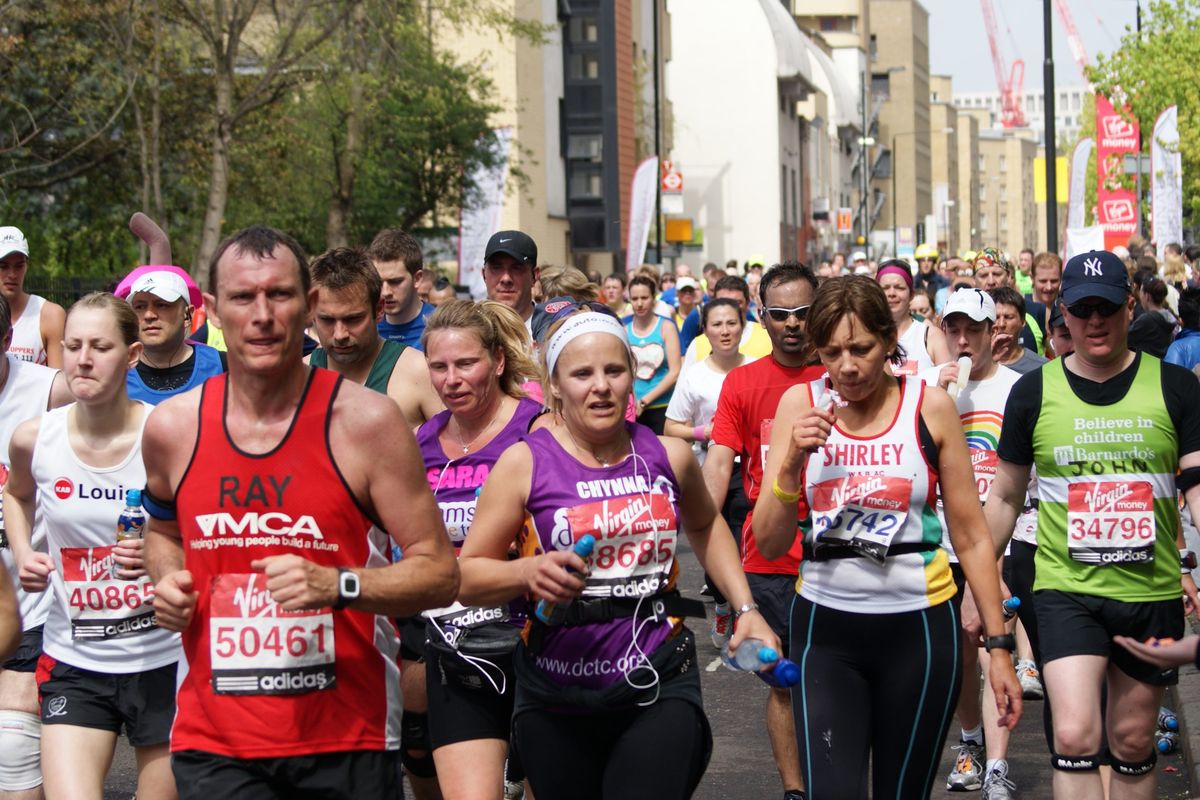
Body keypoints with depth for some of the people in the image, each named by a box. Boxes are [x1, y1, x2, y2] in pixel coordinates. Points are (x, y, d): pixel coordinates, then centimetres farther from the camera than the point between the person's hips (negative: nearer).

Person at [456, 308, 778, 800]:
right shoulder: (524, 463, -6)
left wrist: (745, 609, 19)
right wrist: (527, 572, -22)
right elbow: (467, 578, -4)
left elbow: (705, 524, 26)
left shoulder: (668, 456, 4)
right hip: (556, 699, 0)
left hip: (660, 689, 1)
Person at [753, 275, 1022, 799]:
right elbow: (769, 544, -1)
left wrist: (998, 645, -1)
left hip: (917, 627, 0)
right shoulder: (801, 405, 0)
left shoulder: (930, 408, -3)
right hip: (825, 627, 1)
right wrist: (792, 462, -16)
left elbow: (971, 537, 1)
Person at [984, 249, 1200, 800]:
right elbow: (1005, 497, 10)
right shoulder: (1034, 392, 0)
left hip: (1153, 592, 1)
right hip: (1067, 590, -1)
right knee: (1074, 735, -17)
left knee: (1133, 743, 12)